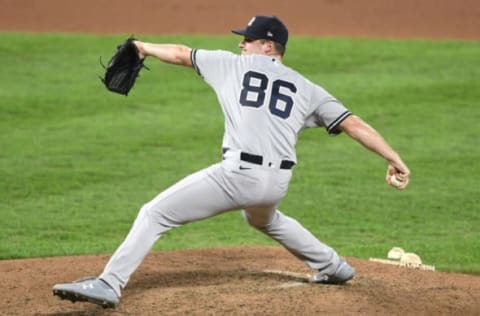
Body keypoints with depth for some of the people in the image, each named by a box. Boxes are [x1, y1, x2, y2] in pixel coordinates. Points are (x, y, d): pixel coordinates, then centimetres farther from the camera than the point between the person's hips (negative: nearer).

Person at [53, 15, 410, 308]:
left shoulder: (234, 65, 11)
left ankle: (109, 284, -14)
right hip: (278, 182, 6)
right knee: (263, 218, 41)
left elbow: (182, 54, 22)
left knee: (154, 214, -2)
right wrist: (394, 158, 6)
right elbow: (354, 124, 8)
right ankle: (334, 267, 47)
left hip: (239, 174, -6)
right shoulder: (307, 89, 16)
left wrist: (145, 48, 40)